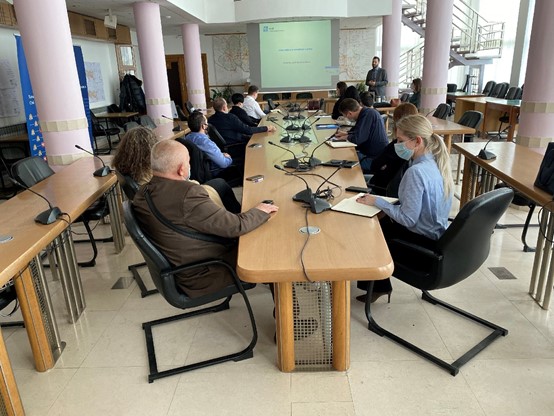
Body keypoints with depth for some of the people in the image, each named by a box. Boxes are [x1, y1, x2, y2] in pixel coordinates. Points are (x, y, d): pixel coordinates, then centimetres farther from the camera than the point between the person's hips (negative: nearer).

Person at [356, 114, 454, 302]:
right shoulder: (437, 162, -1)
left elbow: (408, 219, -26)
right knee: (381, 222, 19)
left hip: (423, 240, -8)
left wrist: (377, 201, -17)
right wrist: (393, 206, 3)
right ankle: (380, 283, 28)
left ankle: (379, 286, 27)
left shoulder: (416, 172, -28)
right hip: (437, 234, 8)